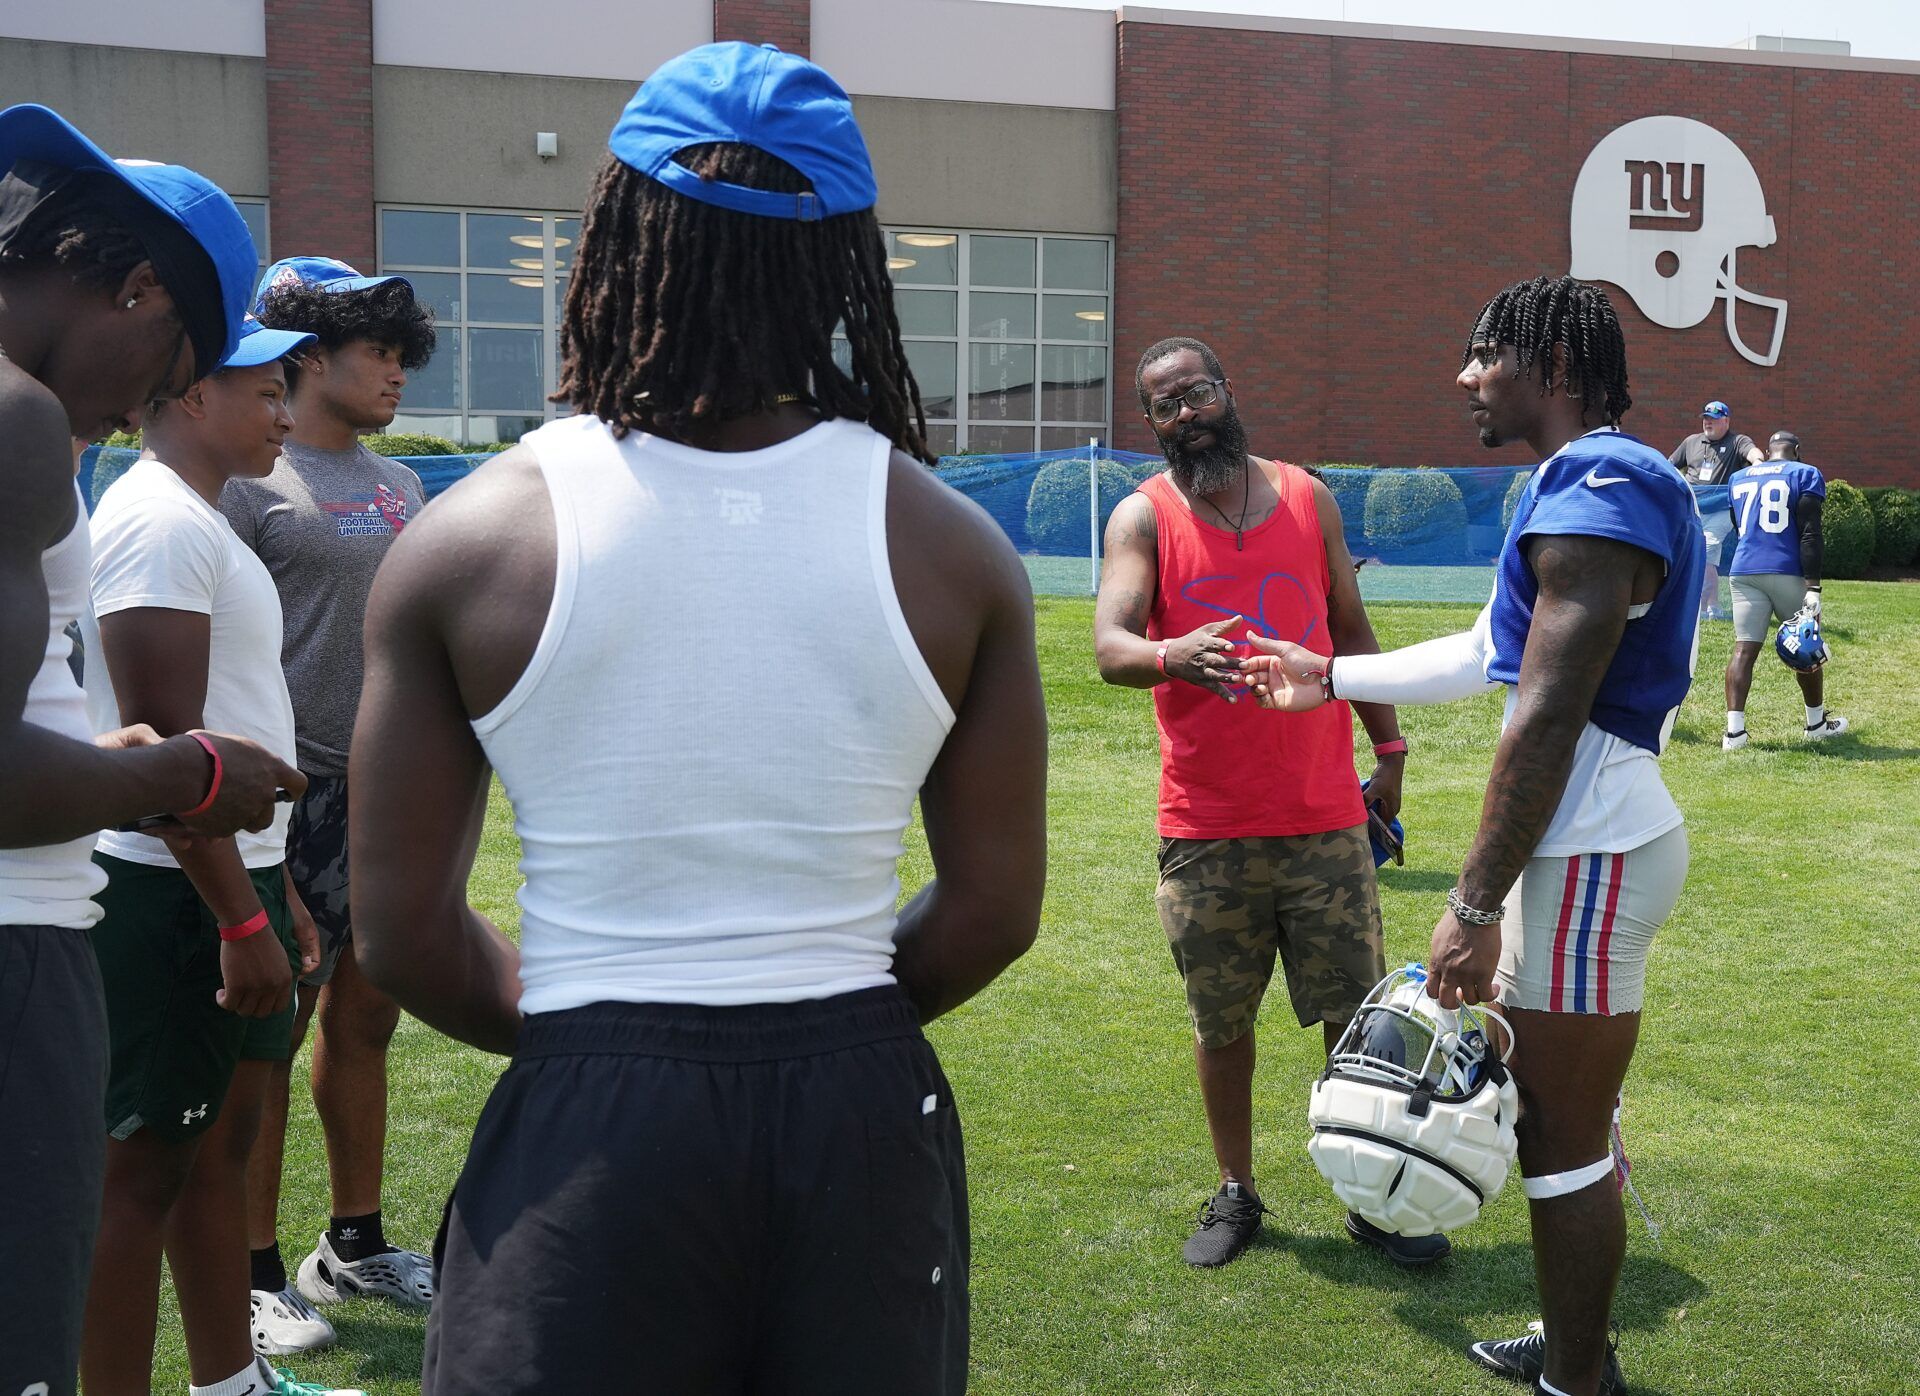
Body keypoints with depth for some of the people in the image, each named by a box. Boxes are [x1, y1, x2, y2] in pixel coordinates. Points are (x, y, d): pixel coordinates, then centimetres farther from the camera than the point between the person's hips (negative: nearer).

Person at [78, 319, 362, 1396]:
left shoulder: (204, 522, 18)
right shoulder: (161, 519, -15)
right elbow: (164, 740, -22)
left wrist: (277, 891, 23)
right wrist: (242, 920, -22)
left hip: (234, 876, 11)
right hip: (174, 893, -10)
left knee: (225, 1134, 17)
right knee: (144, 1164, -3)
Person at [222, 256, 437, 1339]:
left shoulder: (399, 485, 15)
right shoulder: (250, 478, -7)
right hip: (302, 794, -7)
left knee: (367, 1019, 14)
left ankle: (356, 1244, 28)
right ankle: (254, 1273, 14)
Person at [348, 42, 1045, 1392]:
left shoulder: (466, 540, -6)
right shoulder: (955, 549, -3)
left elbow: (406, 937, -2)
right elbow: (996, 910, 2)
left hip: (590, 1126, -2)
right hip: (864, 1115, 2)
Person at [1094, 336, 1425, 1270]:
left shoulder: (1307, 497, 7)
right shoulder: (1143, 517, -3)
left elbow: (1350, 632, 15)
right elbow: (1109, 646, -17)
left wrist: (1389, 747, 14)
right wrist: (1171, 655, -38)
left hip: (1325, 815, 2)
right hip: (1205, 828, -2)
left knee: (1357, 1014, 5)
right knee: (1220, 1024, 10)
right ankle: (1235, 1194, 28)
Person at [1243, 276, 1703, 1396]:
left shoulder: (1599, 483, -18)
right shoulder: (1596, 480, 15)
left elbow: (1545, 719, -23)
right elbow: (1489, 653, 24)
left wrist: (1476, 906, -22)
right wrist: (1331, 677, 30)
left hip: (1591, 859, -11)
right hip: (1594, 843, 11)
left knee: (1563, 1141, 1)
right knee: (1570, 1116, 21)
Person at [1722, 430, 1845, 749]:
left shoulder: (1739, 479, 17)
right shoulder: (1804, 474, 2)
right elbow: (1810, 534, -8)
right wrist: (1812, 587, -12)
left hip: (1744, 572, 3)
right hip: (1787, 571, -3)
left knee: (1744, 649, -2)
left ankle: (1734, 730, -13)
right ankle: (1816, 723, 25)